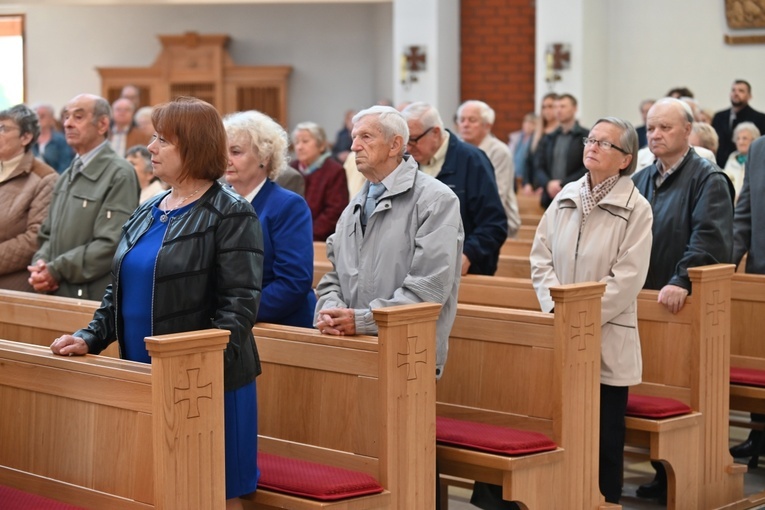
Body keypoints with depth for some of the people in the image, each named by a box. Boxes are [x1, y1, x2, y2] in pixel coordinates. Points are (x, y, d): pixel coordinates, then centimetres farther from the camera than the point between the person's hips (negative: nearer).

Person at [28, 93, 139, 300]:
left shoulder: (120, 175, -11)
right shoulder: (67, 177, 15)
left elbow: (111, 245, -19)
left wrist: (56, 270, -15)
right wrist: (40, 264, -3)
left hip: (97, 299, -7)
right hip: (58, 296, 7)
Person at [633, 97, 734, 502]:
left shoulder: (708, 180, -7)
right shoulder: (641, 181, 14)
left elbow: (708, 237, -20)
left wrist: (682, 281, -31)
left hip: (688, 303, -6)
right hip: (645, 301, 6)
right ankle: (663, 472, 17)